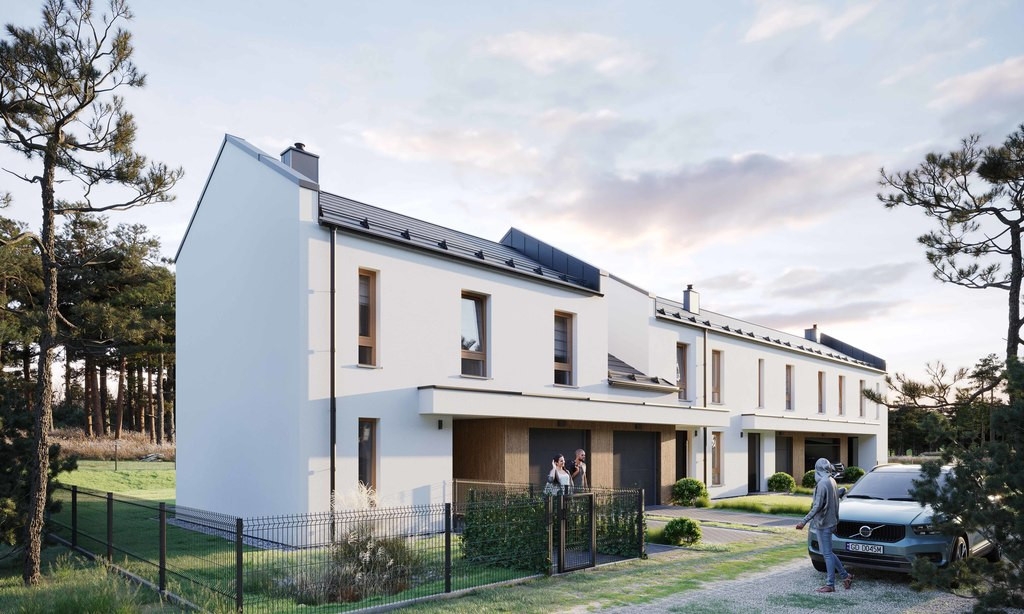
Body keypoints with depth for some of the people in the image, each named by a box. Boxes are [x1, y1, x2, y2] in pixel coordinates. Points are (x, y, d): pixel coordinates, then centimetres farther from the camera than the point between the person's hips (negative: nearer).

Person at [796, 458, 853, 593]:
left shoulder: (822, 483, -19)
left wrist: (804, 521, -21)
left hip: (823, 523, -9)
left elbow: (817, 506, -22)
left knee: (827, 553, -2)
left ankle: (830, 584, 4)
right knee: (827, 552, 18)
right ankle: (845, 575, 22)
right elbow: (835, 503, 15)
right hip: (830, 521, 9)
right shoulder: (832, 481, 8)